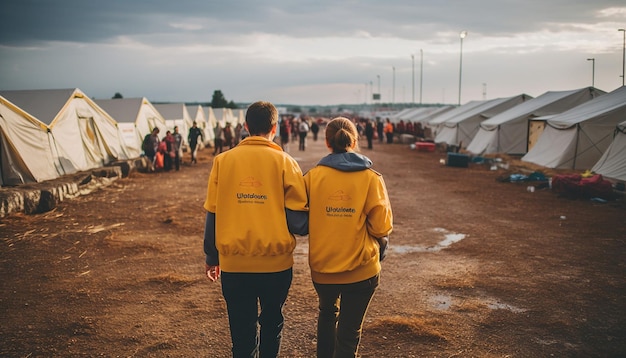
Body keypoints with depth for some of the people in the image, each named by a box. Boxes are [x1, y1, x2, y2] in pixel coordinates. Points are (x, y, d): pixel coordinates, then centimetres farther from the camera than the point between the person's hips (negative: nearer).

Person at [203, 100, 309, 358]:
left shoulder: (223, 161, -2)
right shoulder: (284, 162, -6)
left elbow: (212, 214, 2)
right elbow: (298, 219, -9)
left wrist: (211, 257, 14)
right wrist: (308, 227, 14)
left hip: (234, 263, 1)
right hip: (276, 262, 0)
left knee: (241, 329, 12)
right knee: (271, 323, 22)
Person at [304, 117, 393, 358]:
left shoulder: (313, 176, -7)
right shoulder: (371, 178, -9)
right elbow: (382, 227, -11)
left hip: (321, 266, 2)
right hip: (361, 269, -2)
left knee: (327, 313, 30)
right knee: (349, 331, 11)